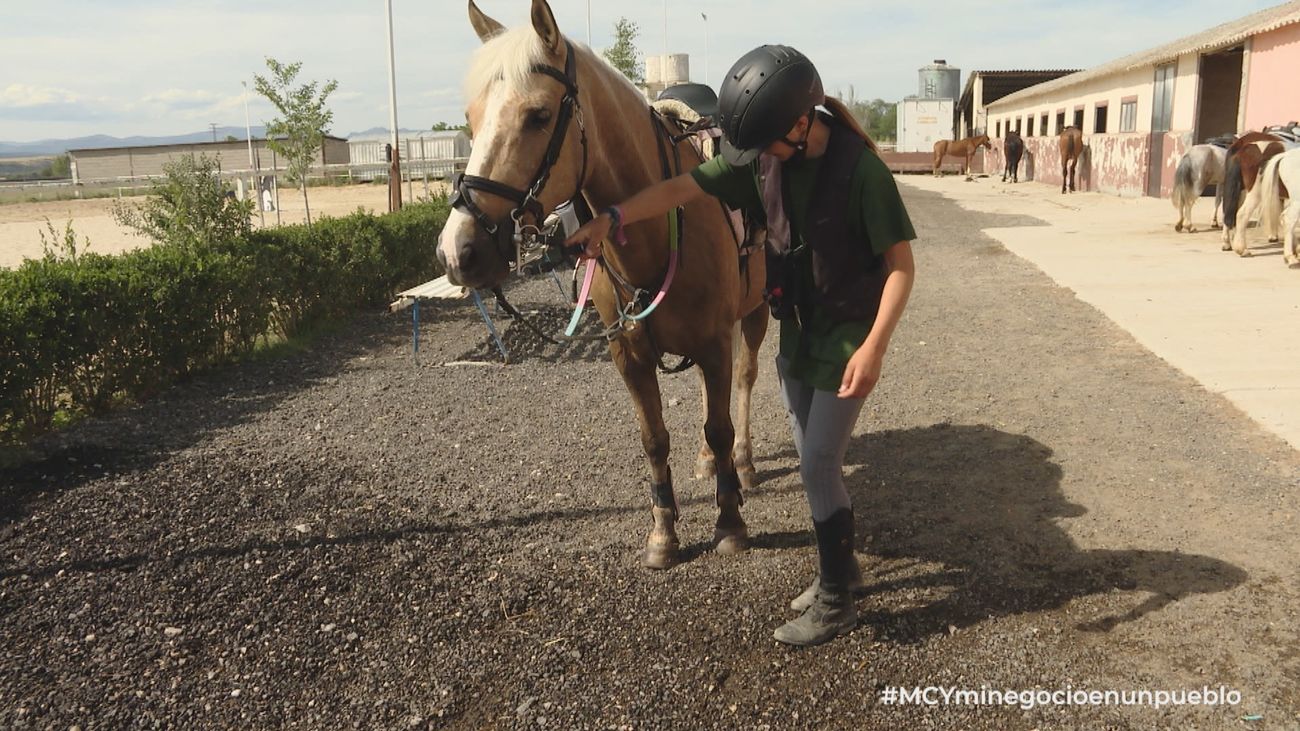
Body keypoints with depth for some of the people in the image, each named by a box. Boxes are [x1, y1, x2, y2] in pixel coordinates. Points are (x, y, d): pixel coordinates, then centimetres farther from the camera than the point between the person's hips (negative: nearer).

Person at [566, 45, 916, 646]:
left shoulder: (860, 168, -21)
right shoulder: (759, 159, -6)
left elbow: (901, 263, -19)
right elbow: (682, 188, -8)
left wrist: (873, 348, -28)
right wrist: (613, 217, -22)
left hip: (848, 337, -6)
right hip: (795, 332, 6)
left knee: (818, 466, -4)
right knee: (814, 461, 15)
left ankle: (835, 601, 12)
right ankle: (841, 566, 34)